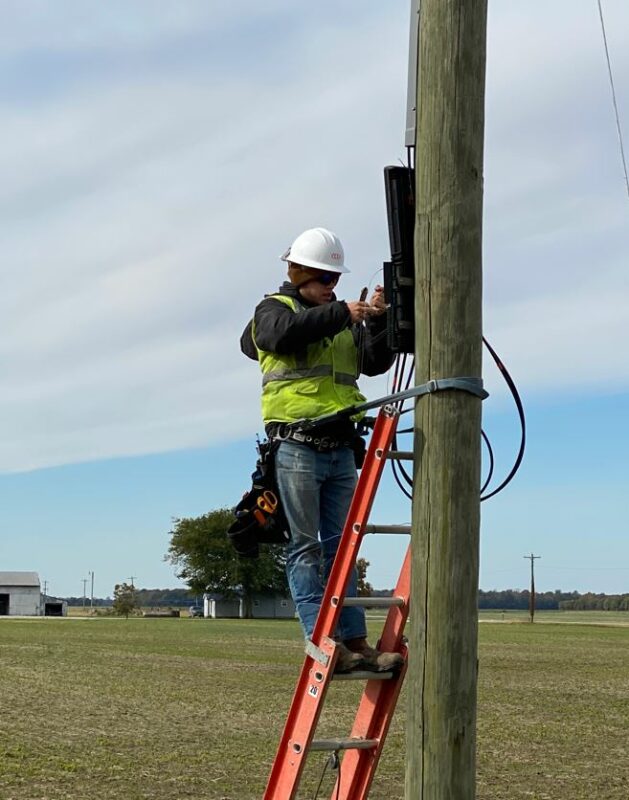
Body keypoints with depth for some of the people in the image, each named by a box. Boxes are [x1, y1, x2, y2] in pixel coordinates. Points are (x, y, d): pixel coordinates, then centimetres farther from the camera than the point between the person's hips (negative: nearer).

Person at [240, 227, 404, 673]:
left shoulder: (343, 321, 21)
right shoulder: (274, 308, 5)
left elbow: (376, 363, 12)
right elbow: (283, 334, -18)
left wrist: (378, 322, -3)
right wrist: (341, 313, -17)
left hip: (340, 448, 6)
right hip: (297, 446, -5)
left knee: (341, 547, 5)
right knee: (306, 548, -5)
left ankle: (355, 641, 5)